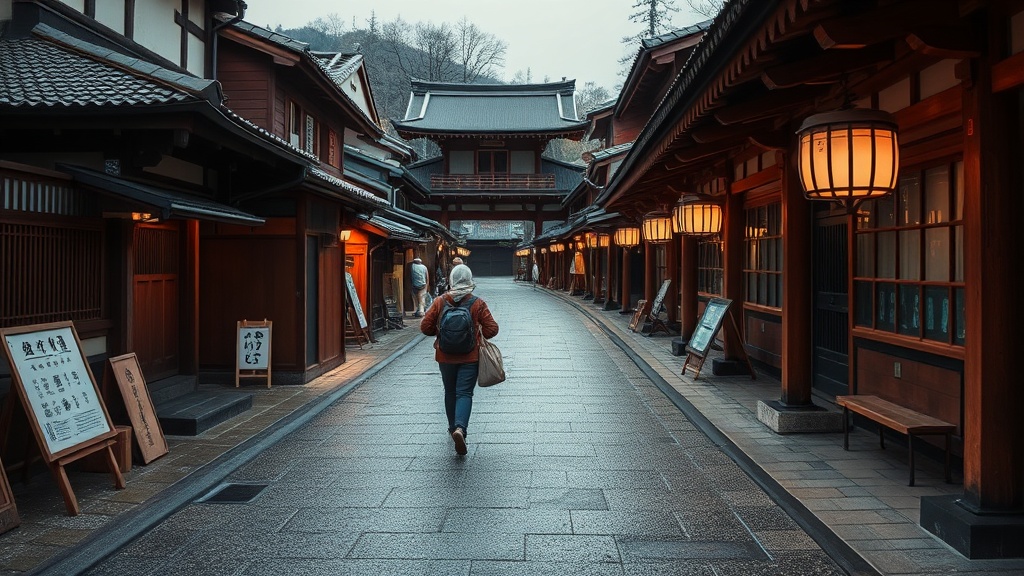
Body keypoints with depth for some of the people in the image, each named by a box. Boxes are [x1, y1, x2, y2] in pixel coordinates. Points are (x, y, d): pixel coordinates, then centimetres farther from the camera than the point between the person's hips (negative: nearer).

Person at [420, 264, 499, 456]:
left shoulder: (439, 302, -5)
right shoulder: (478, 304, -8)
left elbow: (425, 327, -3)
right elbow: (492, 329, -7)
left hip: (445, 356, 2)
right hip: (470, 357, -2)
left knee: (450, 392, 18)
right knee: (464, 393, -2)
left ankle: (453, 428, 29)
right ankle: (460, 427, -23)